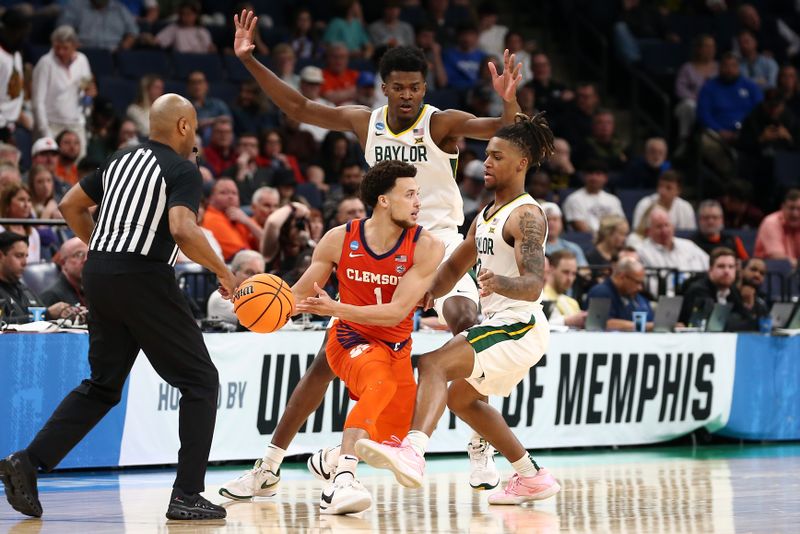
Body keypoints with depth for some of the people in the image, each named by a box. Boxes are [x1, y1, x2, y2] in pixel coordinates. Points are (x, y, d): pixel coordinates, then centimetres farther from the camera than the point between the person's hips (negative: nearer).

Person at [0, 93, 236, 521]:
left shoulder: (121, 160, 16)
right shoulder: (183, 171, -6)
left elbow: (70, 206, 21)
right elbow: (182, 230, -21)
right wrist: (222, 271, -9)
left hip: (99, 276, 7)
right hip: (144, 278, -7)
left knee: (102, 386, 19)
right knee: (200, 382, 4)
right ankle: (186, 496, -1)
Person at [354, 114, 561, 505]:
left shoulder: (526, 215, -14)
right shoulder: (487, 215, 16)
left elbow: (534, 285, -25)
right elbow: (456, 266, 25)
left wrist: (500, 283, -45)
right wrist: (430, 292, 5)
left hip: (519, 328, -11)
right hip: (498, 324, 11)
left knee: (434, 363, -28)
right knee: (461, 398, 26)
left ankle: (411, 452, -50)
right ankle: (532, 479, 31)